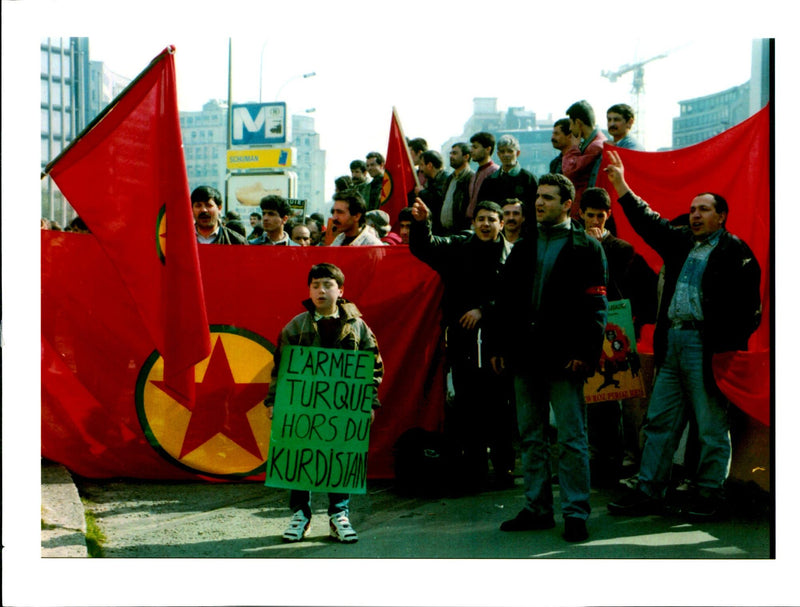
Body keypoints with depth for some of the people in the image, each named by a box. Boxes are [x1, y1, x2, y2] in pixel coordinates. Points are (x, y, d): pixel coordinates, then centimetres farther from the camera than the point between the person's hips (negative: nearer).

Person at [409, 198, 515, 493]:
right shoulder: (458, 247, 11)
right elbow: (423, 248, -2)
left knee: (499, 404, 1)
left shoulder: (510, 255, 4)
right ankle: (472, 470, 11)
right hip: (462, 338, 2)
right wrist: (421, 223, -19)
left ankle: (503, 467, 13)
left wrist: (483, 309, -14)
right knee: (467, 403, 5)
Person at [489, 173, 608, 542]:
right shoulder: (523, 248, 16)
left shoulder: (586, 248, 0)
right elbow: (505, 300, 16)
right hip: (525, 357, 6)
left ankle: (575, 513, 3)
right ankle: (537, 508, 18)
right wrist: (497, 345, 8)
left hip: (563, 358, -6)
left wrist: (584, 352, -14)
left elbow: (595, 305, -6)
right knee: (531, 437, 10)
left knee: (572, 438, -2)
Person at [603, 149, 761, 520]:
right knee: (660, 421, 8)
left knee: (711, 426, 0)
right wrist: (620, 183, 24)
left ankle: (709, 495, 8)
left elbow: (748, 302, -9)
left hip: (706, 346, -7)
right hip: (671, 343, 7)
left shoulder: (734, 250, -2)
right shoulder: (681, 243, 18)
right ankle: (648, 492, 13)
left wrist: (732, 345, -16)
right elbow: (647, 223, 25)